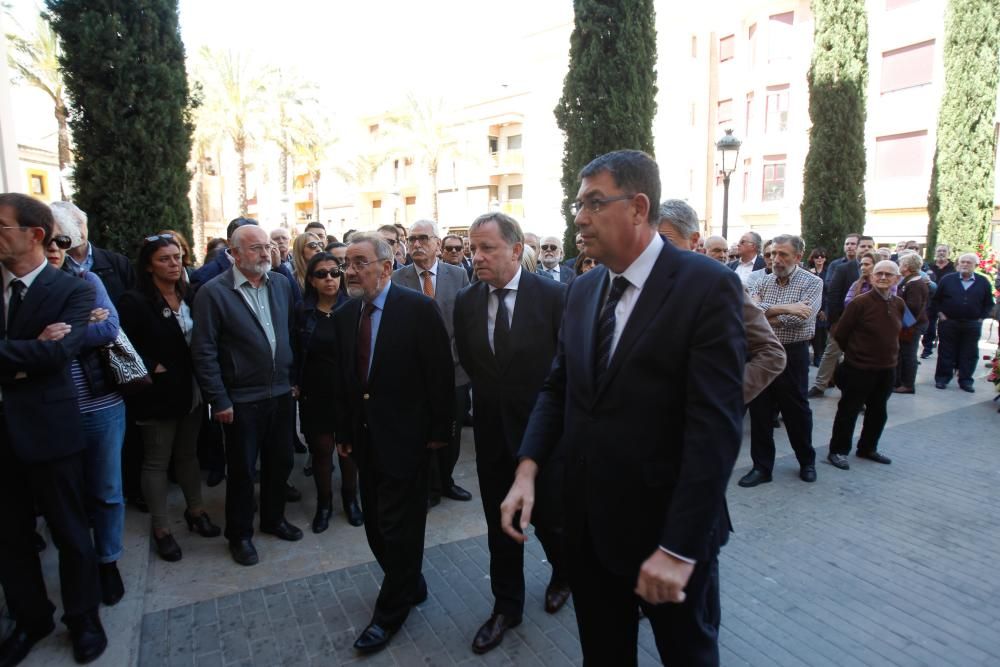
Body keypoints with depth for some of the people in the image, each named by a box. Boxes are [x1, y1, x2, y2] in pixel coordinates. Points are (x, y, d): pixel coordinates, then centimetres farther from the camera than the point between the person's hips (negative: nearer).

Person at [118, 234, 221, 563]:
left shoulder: (189, 295, 4)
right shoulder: (135, 300, -12)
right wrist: (153, 369, -16)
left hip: (191, 389, 5)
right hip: (158, 392, -5)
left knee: (188, 454, 18)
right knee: (157, 461, 8)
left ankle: (195, 511, 33)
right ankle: (161, 529, 20)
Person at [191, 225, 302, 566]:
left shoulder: (281, 283, 3)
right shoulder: (213, 292, -12)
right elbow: (204, 352, -12)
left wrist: (295, 378, 8)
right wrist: (219, 401, -12)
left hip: (281, 394, 5)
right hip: (242, 400, -4)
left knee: (280, 462, 18)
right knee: (242, 470, 11)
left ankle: (273, 518, 41)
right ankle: (239, 535, 32)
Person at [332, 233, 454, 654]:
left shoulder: (418, 308, -13)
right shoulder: (344, 315, 5)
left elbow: (441, 373, -11)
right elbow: (341, 378, 10)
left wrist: (439, 430, -10)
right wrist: (343, 432, 10)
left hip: (404, 436, -6)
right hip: (364, 437, 6)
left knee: (399, 525, 4)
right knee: (376, 522, 15)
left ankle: (390, 611, 24)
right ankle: (410, 585, 37)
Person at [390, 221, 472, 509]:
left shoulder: (459, 275, 1)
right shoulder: (397, 279, -3)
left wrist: (461, 354, -3)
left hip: (453, 368, 2)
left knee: (451, 432, 15)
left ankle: (446, 480, 37)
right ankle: (431, 487, 29)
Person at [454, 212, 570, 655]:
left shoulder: (554, 295, -14)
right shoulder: (465, 302, -2)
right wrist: (491, 397, 7)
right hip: (491, 429, 4)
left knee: (548, 516, 11)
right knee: (499, 523, 14)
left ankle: (564, 572, 45)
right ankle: (506, 607, 34)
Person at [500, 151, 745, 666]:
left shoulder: (707, 286, -16)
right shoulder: (581, 291, 5)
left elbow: (715, 426, -21)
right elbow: (557, 388, 7)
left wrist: (679, 547, -23)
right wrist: (528, 469, -7)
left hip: (669, 528, -5)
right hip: (589, 522, 5)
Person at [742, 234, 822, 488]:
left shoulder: (812, 283, -5)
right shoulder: (763, 282, 7)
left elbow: (799, 319, -20)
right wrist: (783, 308, -23)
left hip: (792, 354, -4)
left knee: (796, 410, 10)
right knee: (760, 410, 6)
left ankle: (807, 461, 33)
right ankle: (762, 466, 18)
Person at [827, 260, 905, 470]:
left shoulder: (898, 304, 4)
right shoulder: (860, 302, -15)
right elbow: (840, 333, -10)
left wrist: (889, 352, 13)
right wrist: (854, 352, 3)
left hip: (887, 369, 6)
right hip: (859, 368, -6)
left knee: (878, 412, 16)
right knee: (849, 410, 2)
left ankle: (868, 448, 33)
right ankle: (838, 451, 14)